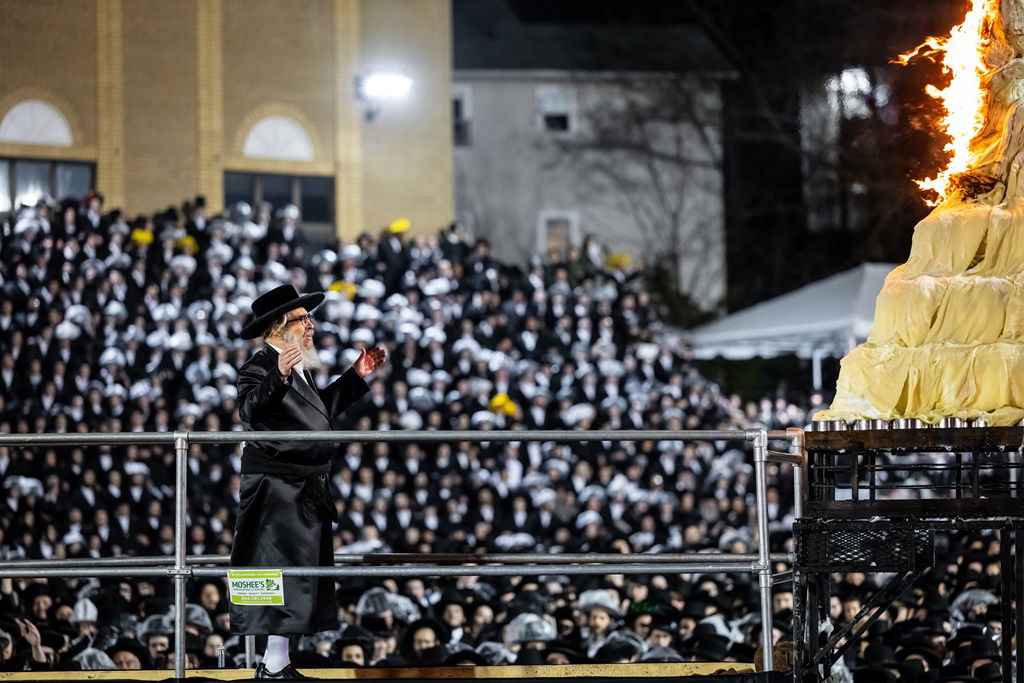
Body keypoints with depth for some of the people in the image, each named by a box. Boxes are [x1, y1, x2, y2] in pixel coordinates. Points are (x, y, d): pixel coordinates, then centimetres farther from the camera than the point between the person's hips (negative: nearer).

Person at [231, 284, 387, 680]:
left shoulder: (300, 370, 16)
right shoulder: (260, 367, -14)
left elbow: (322, 410, 27)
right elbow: (250, 410, -30)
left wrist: (356, 376, 26)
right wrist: (278, 376, -43)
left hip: (305, 491, 10)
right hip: (277, 488, -10)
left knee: (303, 578, 12)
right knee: (284, 571, -11)